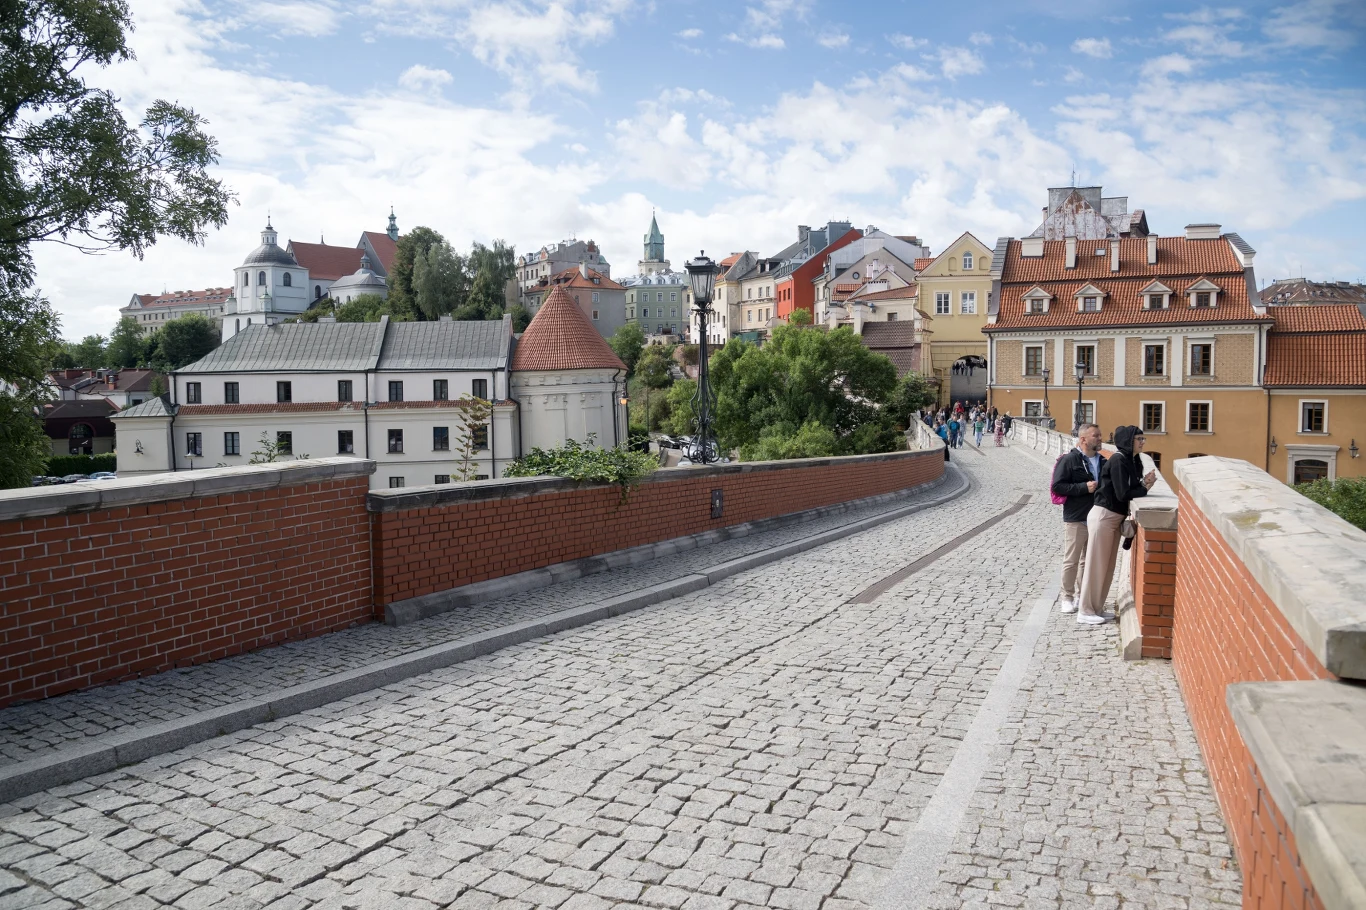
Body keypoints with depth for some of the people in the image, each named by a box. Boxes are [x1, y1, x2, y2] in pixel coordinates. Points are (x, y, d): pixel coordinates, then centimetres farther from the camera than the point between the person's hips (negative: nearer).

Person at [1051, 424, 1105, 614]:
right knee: (1071, 560, 1)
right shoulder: (1069, 460, -9)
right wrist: (1084, 487, -19)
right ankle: (1067, 597, 12)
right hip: (1075, 519, -6)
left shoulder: (1103, 461, 10)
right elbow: (1057, 486, -14)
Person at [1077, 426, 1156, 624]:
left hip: (1114, 518, 9)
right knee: (1095, 564, -2)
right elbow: (1123, 493, -19)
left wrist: (1143, 483, -7)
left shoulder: (1132, 461, 11)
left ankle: (1097, 608, 22)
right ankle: (1085, 611, 5)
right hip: (1103, 516, -9)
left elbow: (1130, 488, 10)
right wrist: (1145, 489, -6)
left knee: (1108, 566, 13)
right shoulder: (1118, 460, -16)